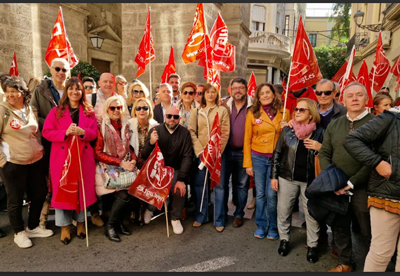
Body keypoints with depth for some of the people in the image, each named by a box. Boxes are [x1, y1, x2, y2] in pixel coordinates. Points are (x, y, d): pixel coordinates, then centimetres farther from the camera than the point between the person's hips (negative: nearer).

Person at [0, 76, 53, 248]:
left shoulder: (31, 110, 6)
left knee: (40, 193, 13)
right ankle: (19, 232, 29)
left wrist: (39, 150, 11)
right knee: (16, 199, 9)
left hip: (36, 161, 5)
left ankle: (33, 227, 34)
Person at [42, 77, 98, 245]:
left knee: (83, 189, 7)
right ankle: (64, 226, 18)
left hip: (83, 156, 2)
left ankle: (80, 222, 24)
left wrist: (82, 132, -19)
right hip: (62, 156, -1)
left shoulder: (88, 111, 9)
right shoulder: (56, 111, 4)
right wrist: (65, 132, -19)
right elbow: (46, 132, -3)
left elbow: (94, 133, 3)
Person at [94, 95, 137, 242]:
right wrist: (121, 163, -16)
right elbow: (98, 153, -9)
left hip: (125, 167, 5)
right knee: (123, 195, -21)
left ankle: (119, 221, 8)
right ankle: (110, 226, 3)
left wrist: (133, 160, -5)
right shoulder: (101, 127, -5)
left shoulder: (126, 126, 11)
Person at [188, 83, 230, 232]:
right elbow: (192, 132, 2)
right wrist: (200, 151, -9)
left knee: (219, 185, 1)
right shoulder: (196, 111, 10)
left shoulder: (222, 110, 6)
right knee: (199, 184, 7)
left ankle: (219, 220, 15)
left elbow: (225, 133, -1)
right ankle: (201, 216, 24)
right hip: (200, 153, 2)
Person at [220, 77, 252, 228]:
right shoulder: (224, 106, 5)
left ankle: (239, 214, 27)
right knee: (222, 183, 9)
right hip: (226, 151, 2)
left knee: (242, 184, 11)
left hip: (243, 152, -2)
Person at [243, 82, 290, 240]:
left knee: (271, 194, 2)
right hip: (258, 158, 1)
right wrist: (247, 163, 1)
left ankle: (273, 228, 22)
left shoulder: (284, 112, 2)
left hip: (276, 159, 0)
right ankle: (261, 226, 27)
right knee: (260, 194, 9)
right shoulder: (252, 113, 1)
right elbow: (247, 140, 2)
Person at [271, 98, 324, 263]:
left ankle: (312, 245, 25)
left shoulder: (320, 132, -4)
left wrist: (320, 148, -18)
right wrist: (274, 176, 1)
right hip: (287, 177, 2)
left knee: (312, 213, 7)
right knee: (283, 210, 10)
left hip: (310, 180, -1)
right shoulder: (287, 130, -1)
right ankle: (284, 239, 31)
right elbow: (277, 153, 3)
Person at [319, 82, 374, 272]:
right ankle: (345, 263, 36)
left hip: (362, 188, -4)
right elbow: (324, 154, 6)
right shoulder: (334, 125, 7)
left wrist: (351, 183, -16)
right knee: (339, 227, 16)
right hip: (337, 188, 4)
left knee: (369, 232, 10)